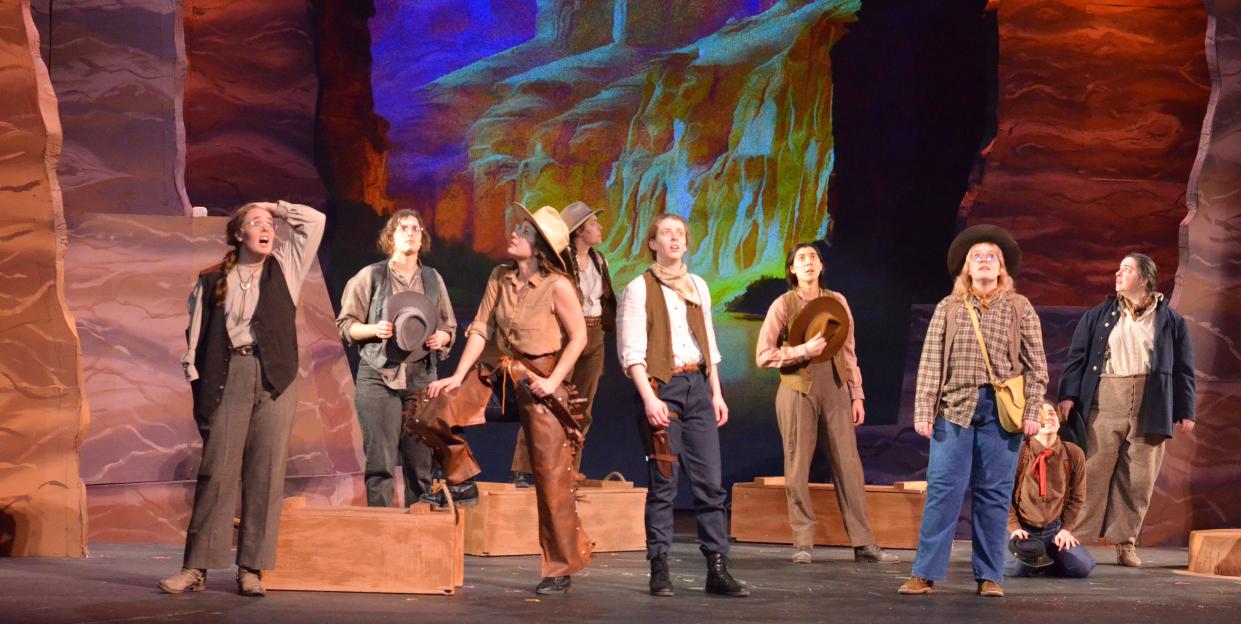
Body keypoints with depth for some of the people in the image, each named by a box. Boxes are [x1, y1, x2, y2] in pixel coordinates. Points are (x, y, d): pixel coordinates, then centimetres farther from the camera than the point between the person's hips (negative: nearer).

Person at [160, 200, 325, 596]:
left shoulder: (285, 267, 13)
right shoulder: (211, 280, 10)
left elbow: (315, 220, 8)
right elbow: (195, 336, 8)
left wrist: (276, 207, 14)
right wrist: (198, 386, 0)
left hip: (275, 379, 1)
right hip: (226, 378, -1)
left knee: (266, 473, -2)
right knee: (216, 471, -4)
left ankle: (251, 569, 1)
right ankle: (196, 568, -1)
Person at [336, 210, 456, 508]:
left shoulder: (433, 279, 14)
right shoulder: (371, 276, 4)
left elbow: (449, 327, 19)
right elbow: (345, 324, 5)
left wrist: (440, 338, -4)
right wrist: (374, 329, -14)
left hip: (422, 380, 3)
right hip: (379, 377, -3)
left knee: (420, 459, 2)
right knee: (380, 460, -7)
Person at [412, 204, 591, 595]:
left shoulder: (557, 286, -13)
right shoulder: (500, 277, 3)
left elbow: (578, 336, -10)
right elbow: (481, 329, 4)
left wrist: (553, 381, -16)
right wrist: (458, 376, -2)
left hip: (539, 381, -5)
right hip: (500, 374, 6)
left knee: (552, 478, -2)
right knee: (433, 417, -10)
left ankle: (561, 570, 7)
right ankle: (462, 477, 17)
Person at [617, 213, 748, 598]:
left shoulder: (697, 286, 15)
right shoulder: (639, 288, -1)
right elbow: (631, 352, -8)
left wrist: (716, 393, 13)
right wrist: (649, 399, -17)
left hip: (697, 385, 5)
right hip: (661, 387, -5)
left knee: (710, 480, 0)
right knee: (663, 482, -4)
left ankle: (718, 569, 1)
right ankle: (659, 570, 3)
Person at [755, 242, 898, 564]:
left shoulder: (837, 302, 8)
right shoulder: (783, 305, -1)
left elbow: (849, 352, 12)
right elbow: (763, 355, -6)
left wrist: (856, 395, 8)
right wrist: (804, 350, -17)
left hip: (835, 389, 2)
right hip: (798, 390, -2)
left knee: (849, 465, 0)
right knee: (798, 467, 0)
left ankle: (863, 543, 2)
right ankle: (803, 543, 8)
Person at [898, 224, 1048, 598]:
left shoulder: (1020, 309, 8)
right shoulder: (948, 308, 9)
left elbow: (1036, 365, 5)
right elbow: (930, 363, 5)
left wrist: (1031, 412, -4)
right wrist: (923, 411, -2)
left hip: (1001, 409, 0)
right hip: (955, 406, 0)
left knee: (994, 494, 2)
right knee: (943, 490, -4)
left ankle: (989, 576, 9)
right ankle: (926, 574, -1)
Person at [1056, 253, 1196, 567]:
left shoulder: (1170, 321, 10)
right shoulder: (1098, 315, 12)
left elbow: (1183, 368, 9)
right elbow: (1077, 356, 7)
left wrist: (1186, 411, 4)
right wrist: (1068, 395, -4)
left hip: (1150, 409, 0)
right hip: (1103, 405, 0)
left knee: (1138, 479, 2)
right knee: (1094, 473, -3)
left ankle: (1125, 542, 11)